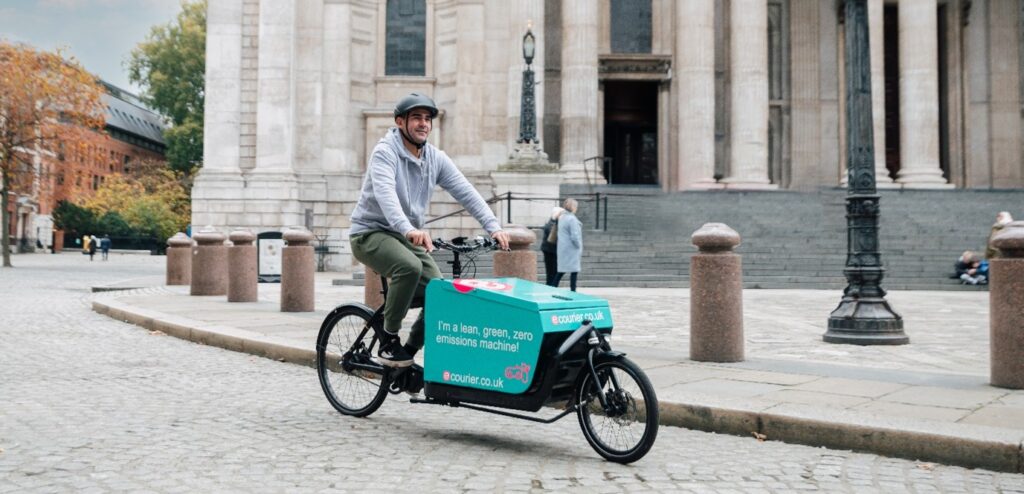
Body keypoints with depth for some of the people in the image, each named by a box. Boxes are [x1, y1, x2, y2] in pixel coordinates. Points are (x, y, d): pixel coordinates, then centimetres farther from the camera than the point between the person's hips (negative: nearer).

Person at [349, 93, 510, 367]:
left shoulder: (436, 158, 4)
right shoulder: (385, 153, -15)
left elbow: (465, 192, -5)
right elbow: (385, 194, -33)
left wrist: (493, 226, -20)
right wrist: (409, 229, -51)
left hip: (409, 236, 6)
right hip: (372, 233, -6)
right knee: (410, 267, -35)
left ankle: (411, 350, 12)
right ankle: (388, 342, -19)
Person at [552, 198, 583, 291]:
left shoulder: (561, 217, 11)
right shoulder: (572, 219, -17)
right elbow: (575, 236, -19)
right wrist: (579, 246, -7)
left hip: (563, 248, 9)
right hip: (572, 249, -9)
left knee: (562, 270, 14)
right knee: (574, 270, -2)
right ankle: (573, 290, -1)